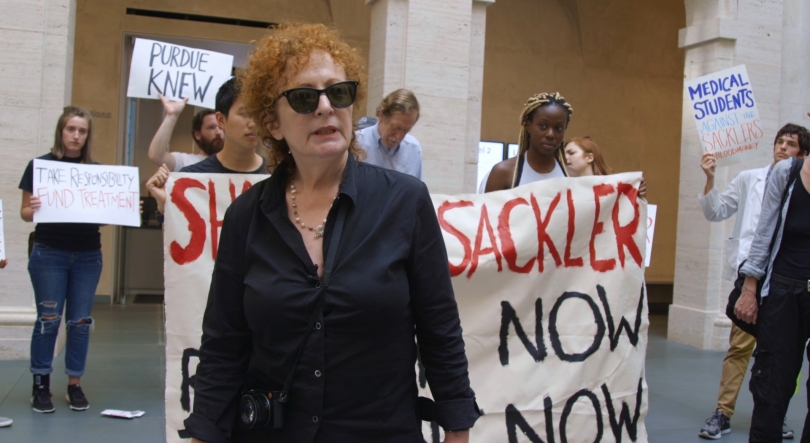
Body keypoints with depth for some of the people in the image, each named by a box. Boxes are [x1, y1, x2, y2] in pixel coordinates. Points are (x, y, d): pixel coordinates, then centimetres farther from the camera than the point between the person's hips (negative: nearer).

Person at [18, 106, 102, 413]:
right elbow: (25, 212, -1)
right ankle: (41, 385, 14)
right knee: (48, 320, 1)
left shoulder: (97, 170, 6)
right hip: (49, 254, -2)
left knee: (80, 321, 6)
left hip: (88, 255, 3)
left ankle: (75, 384, 18)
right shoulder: (40, 165, -2)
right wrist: (32, 209, -23)